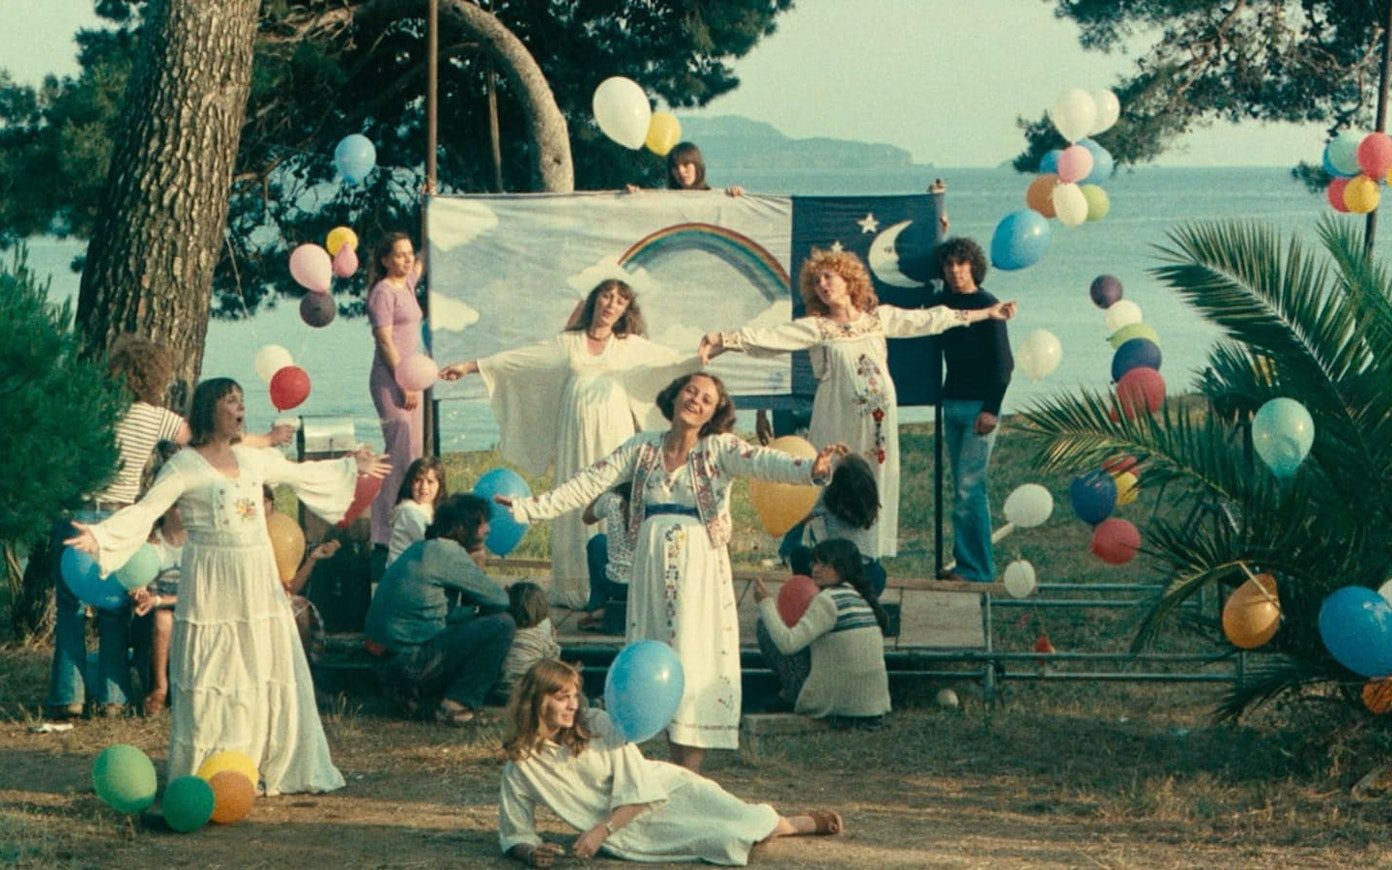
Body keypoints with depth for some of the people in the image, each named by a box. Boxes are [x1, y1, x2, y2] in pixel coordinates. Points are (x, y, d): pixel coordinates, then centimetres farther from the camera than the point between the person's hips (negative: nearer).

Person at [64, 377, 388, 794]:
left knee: (274, 675, 8)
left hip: (259, 582, 6)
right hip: (212, 586, -6)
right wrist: (98, 536, -30)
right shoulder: (185, 466, -9)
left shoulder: (252, 459, 9)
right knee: (213, 682, -4)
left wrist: (352, 467, 35)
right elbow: (145, 510, -15)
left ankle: (276, 771, 18)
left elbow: (300, 473, 26)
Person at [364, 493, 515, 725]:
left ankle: (411, 693, 15)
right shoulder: (448, 553, -12)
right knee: (501, 624, -9)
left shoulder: (419, 549, 17)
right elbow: (500, 599, -9)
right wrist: (478, 568, 8)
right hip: (410, 661, -10)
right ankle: (459, 705, -6)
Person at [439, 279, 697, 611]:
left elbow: (671, 365, 6)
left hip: (614, 435, -1)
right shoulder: (567, 343, 11)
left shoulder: (632, 346, 11)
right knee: (575, 506, -2)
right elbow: (515, 360, 10)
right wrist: (469, 366, 6)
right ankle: (575, 589, -1)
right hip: (576, 434, 1)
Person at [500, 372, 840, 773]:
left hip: (700, 567, -4)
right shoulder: (643, 448, 10)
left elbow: (762, 462, -18)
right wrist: (527, 508, 4)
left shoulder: (719, 449, 0)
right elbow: (588, 484, 9)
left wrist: (810, 470, -38)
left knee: (695, 662, -8)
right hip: (652, 565, 4)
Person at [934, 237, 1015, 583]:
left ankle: (976, 569, -8)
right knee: (963, 490, 9)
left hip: (979, 407, -7)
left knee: (969, 489, -10)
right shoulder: (946, 303, 11)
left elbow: (1003, 362, -11)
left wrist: (991, 409, -16)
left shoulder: (986, 306, -9)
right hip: (953, 404, 8)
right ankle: (966, 564, 12)